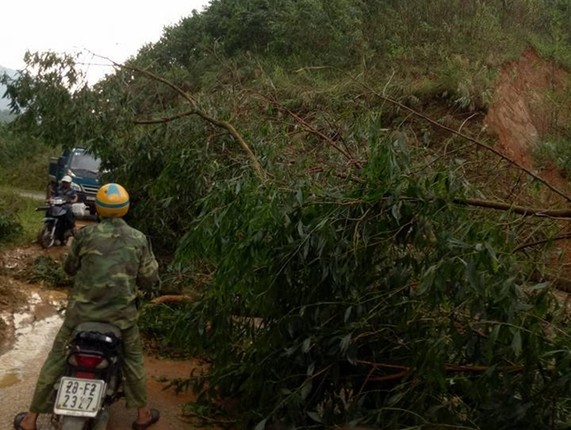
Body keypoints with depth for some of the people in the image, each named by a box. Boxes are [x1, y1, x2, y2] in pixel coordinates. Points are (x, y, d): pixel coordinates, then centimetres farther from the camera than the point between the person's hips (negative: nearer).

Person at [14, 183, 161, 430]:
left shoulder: (85, 234, -4)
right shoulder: (139, 239, -3)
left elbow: (69, 268, 11)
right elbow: (149, 281, 2)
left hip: (83, 309, 0)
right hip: (122, 312, 1)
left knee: (56, 359, 14)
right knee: (133, 360, 20)